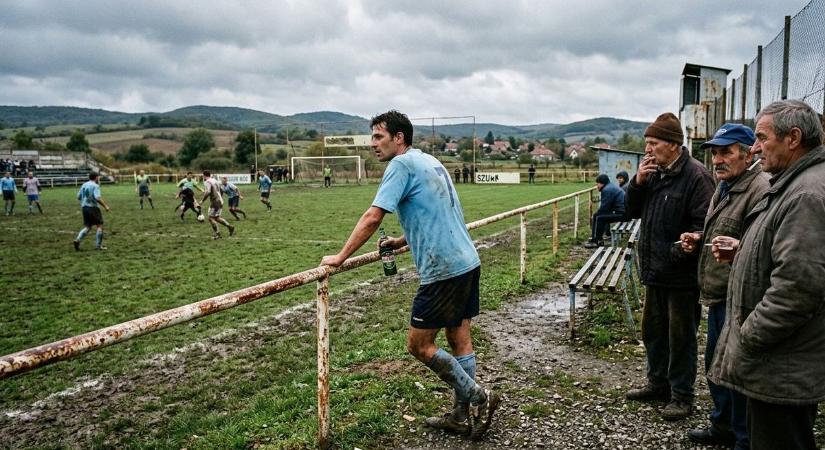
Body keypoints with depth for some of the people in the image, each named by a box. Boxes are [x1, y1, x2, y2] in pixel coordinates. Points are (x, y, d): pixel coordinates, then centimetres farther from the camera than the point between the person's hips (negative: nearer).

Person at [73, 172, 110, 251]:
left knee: (87, 227, 15)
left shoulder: (84, 185, 12)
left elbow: (78, 197, 16)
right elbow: (98, 198, -22)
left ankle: (77, 239, -6)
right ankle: (98, 245, 1)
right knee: (100, 226, 3)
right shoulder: (95, 186, -10)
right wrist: (105, 206, -16)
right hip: (93, 207, -7)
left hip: (84, 208, 7)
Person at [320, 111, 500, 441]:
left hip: (444, 269, -10)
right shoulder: (430, 162, 18)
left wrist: (340, 258, -9)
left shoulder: (402, 164, -9)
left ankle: (478, 397, 8)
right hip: (467, 262, 10)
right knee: (459, 340, 13)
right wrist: (402, 242, 30)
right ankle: (463, 415, 22)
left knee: (419, 345, 0)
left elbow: (372, 217, -16)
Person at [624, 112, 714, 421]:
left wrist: (676, 254, -23)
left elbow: (703, 224, -22)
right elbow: (631, 211, 10)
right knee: (653, 329, 19)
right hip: (654, 269, 8)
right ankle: (658, 383, 36)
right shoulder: (653, 172, 8)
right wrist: (638, 182, -6)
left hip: (682, 274, -8)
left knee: (681, 335, 5)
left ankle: (682, 395, 19)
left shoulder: (696, 176, -16)